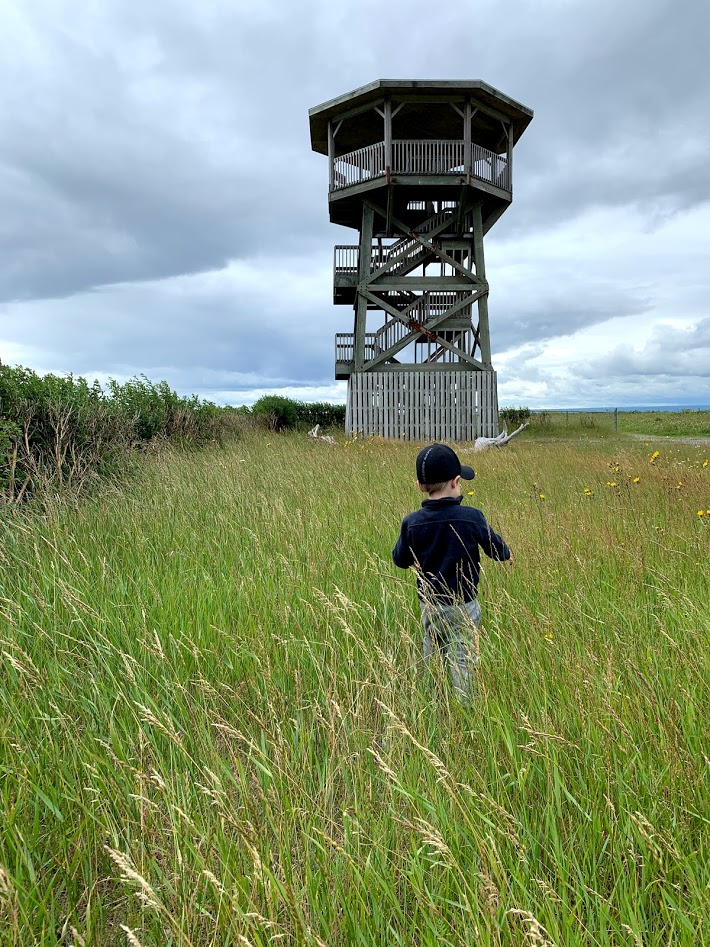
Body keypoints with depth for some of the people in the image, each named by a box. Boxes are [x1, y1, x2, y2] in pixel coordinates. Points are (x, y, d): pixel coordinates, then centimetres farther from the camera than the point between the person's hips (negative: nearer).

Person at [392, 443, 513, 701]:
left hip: (428, 605, 3)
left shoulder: (412, 523, -11)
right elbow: (497, 549, -3)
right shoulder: (471, 517, -17)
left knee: (431, 660, 20)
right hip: (463, 605, -3)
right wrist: (507, 556, 19)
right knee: (462, 661, 7)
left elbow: (400, 560, 1)